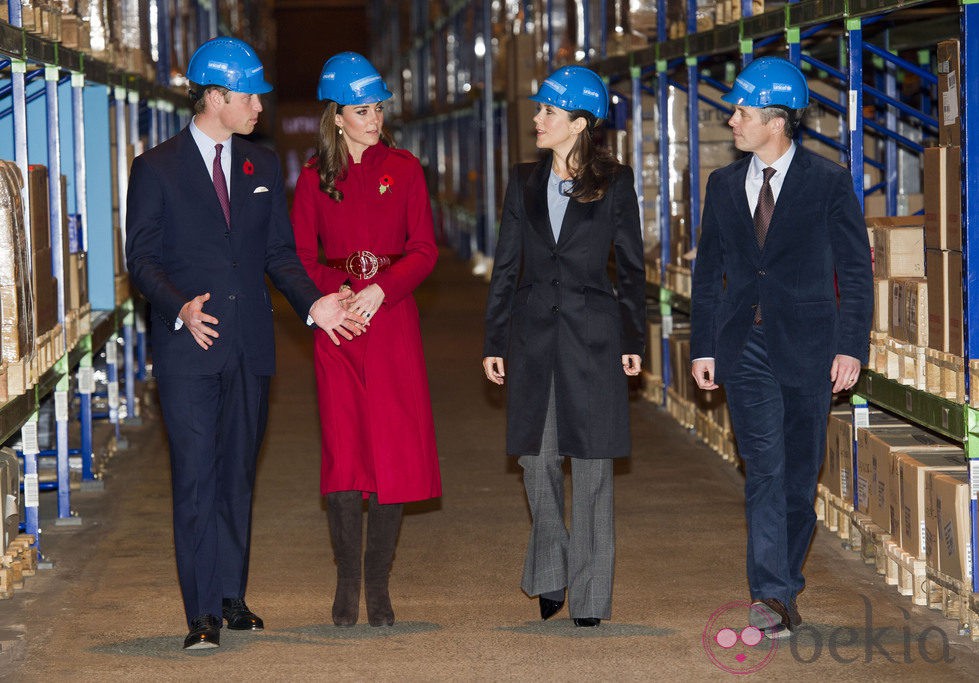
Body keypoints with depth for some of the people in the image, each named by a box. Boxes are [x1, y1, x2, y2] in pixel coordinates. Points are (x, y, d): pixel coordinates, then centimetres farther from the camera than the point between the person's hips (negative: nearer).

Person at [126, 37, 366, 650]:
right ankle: (203, 613, -5)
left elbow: (280, 252, 14)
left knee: (239, 475, 10)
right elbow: (142, 257, -3)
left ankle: (231, 595, 19)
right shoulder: (157, 169, -1)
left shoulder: (263, 167, 13)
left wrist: (312, 302, -3)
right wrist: (180, 308, -20)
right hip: (188, 347, -4)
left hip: (250, 345, 4)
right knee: (196, 479, -7)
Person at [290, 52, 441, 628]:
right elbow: (300, 254, 5)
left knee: (396, 450, -3)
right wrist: (337, 291, -12)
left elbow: (425, 251, 0)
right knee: (343, 451, -4)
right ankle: (347, 581, 6)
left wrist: (382, 288, -15)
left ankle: (379, 583, 7)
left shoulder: (404, 169, 5)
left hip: (394, 318, 0)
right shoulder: (315, 176, 6)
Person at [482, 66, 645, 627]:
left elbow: (632, 265, 3)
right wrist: (495, 341, 6)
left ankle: (590, 597, 7)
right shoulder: (525, 181, 8)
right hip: (533, 335, 3)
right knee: (537, 460, 5)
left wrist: (634, 339, -1)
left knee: (591, 465, 0)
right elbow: (506, 265, 9)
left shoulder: (614, 183, -1)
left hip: (592, 334, -3)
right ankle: (550, 579, 21)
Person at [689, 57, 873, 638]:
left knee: (800, 473, 5)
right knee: (764, 469, -8)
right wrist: (703, 346, 8)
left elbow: (856, 271, -2)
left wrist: (851, 347, -8)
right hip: (745, 349, 2)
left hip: (806, 347, -2)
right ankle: (774, 595, -13)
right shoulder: (725, 185, 9)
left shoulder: (829, 182, -3)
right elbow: (708, 273, 14)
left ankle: (782, 584, 18)